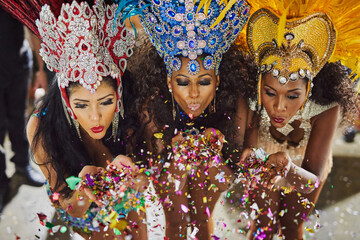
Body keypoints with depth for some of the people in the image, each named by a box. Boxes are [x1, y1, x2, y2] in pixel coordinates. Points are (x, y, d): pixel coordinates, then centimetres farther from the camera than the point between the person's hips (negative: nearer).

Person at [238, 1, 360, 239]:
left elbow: (313, 178, -38)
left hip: (306, 170, 0)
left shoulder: (327, 109, -39)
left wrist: (290, 169, -61)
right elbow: (247, 150, -32)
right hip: (265, 165, 1)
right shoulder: (251, 100, -36)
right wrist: (249, 160, -57)